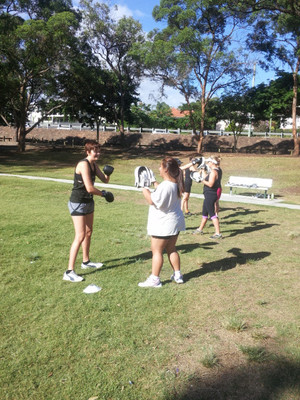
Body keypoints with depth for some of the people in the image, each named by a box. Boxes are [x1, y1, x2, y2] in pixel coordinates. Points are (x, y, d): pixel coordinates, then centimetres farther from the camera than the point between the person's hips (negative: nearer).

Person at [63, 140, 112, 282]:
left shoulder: (94, 165, 6)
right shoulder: (83, 164, -22)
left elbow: (105, 180, 11)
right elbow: (89, 188, -28)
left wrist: (108, 173, -11)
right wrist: (103, 194, -11)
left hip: (88, 202, 10)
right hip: (78, 203, -10)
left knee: (88, 232, 20)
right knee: (80, 236, -12)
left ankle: (86, 261, 38)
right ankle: (69, 272, -8)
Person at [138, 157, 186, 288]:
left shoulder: (165, 186, -25)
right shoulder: (175, 183, 5)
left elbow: (152, 200, -24)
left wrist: (144, 188, -12)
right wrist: (154, 183, 17)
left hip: (163, 225, -9)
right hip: (174, 222, 9)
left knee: (157, 251, 2)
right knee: (171, 249, 19)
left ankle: (154, 279, 10)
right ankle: (177, 275, 27)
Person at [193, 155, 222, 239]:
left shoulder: (213, 171, -19)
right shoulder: (218, 170, 10)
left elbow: (210, 184, -26)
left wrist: (202, 181, -13)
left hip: (210, 195, -10)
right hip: (212, 194, 10)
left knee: (212, 214, -7)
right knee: (204, 212, 20)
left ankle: (218, 233, -5)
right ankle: (200, 229, 34)